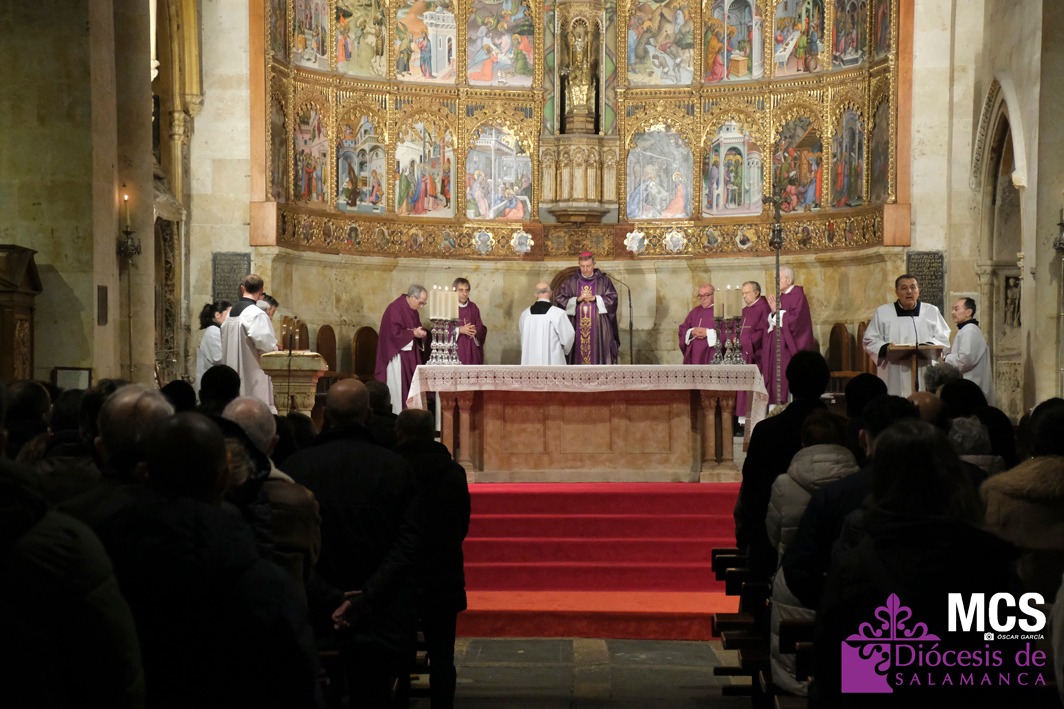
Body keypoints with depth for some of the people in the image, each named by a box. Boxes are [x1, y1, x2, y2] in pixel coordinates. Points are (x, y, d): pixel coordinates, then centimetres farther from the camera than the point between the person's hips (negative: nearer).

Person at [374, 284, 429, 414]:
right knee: (398, 388, -6)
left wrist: (421, 333, -4)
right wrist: (413, 333, -18)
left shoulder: (413, 310, 11)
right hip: (397, 356, -9)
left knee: (410, 387, 6)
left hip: (410, 356, 9)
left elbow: (416, 328, 19)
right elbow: (394, 333, -22)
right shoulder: (394, 309, -17)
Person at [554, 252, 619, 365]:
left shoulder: (604, 280, 4)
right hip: (577, 329, 1)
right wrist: (577, 299, -11)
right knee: (578, 355, -1)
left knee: (598, 354, -4)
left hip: (598, 328, -1)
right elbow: (559, 299, 2)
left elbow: (612, 299, -2)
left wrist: (595, 298, -13)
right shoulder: (570, 281, 7)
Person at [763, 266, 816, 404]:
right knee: (776, 379, 5)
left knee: (786, 379, -9)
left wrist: (778, 311, -9)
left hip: (788, 346, -8)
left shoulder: (797, 295, -7)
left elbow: (795, 319, -18)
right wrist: (774, 312, -3)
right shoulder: (780, 297, 15)